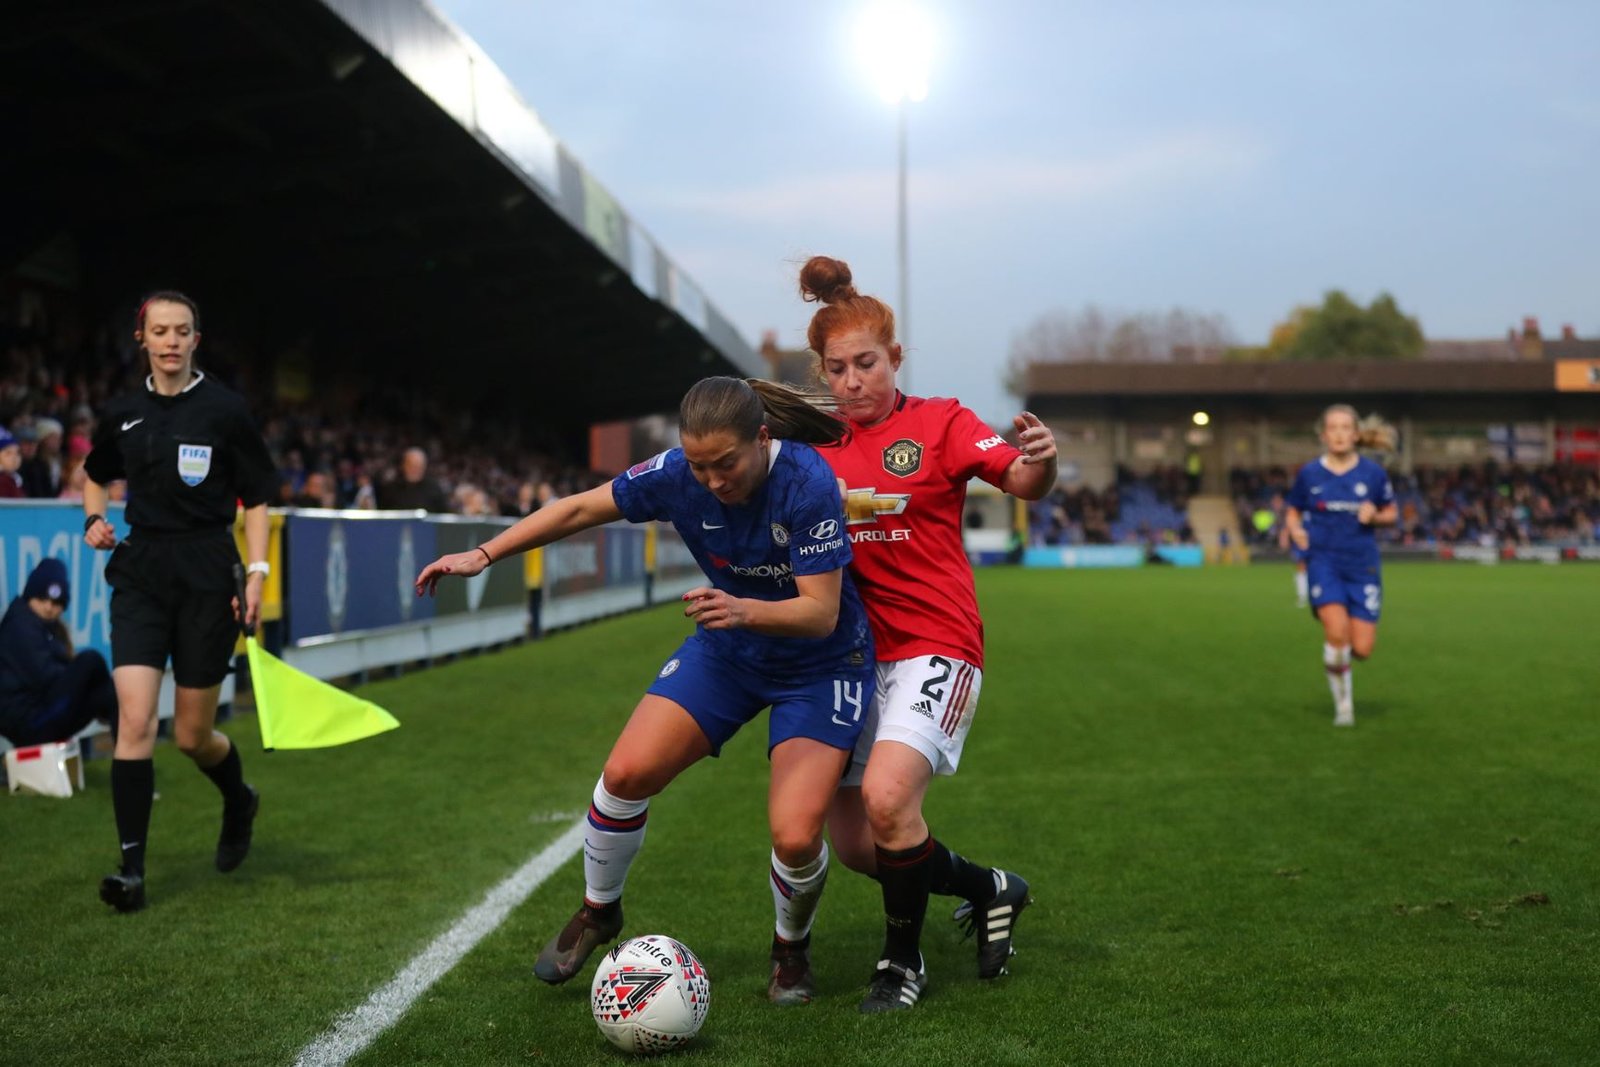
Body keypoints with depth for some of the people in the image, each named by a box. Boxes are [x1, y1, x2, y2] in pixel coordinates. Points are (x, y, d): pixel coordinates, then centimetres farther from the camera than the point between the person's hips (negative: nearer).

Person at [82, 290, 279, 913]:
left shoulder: (224, 409, -6)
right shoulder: (123, 413, 5)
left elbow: (257, 498, -2)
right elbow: (96, 475, 24)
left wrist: (256, 574, -11)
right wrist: (94, 519, 5)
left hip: (206, 576, -3)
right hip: (140, 575, 3)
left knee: (192, 736, 6)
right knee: (135, 719, -12)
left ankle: (239, 801, 39)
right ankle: (132, 868, -8)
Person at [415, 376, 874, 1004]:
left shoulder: (808, 484, -30)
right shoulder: (677, 474, -18)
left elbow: (821, 612, -28)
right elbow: (581, 508, -3)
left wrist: (745, 610, -46)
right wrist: (483, 555, -4)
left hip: (819, 665, -4)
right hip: (726, 650, 4)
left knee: (795, 838, -19)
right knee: (627, 773, -10)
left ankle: (791, 950, 16)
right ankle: (597, 911, 19)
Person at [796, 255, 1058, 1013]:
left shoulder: (940, 424, -5)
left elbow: (1022, 481, -20)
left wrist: (1039, 461, -42)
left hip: (935, 644, -6)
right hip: (857, 651, 6)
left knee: (886, 797, -26)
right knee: (853, 845, 5)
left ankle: (904, 962, -1)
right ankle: (988, 890, 31)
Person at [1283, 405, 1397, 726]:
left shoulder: (1372, 472, 1)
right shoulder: (1309, 473, 0)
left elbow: (1391, 513, 11)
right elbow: (1292, 510, 12)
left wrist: (1375, 516, -11)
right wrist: (1295, 530, -10)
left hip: (1363, 564, 1)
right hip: (1323, 560, -1)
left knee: (1362, 648, -5)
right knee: (1336, 630, -22)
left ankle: (1338, 654, 35)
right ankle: (1343, 703, -1)